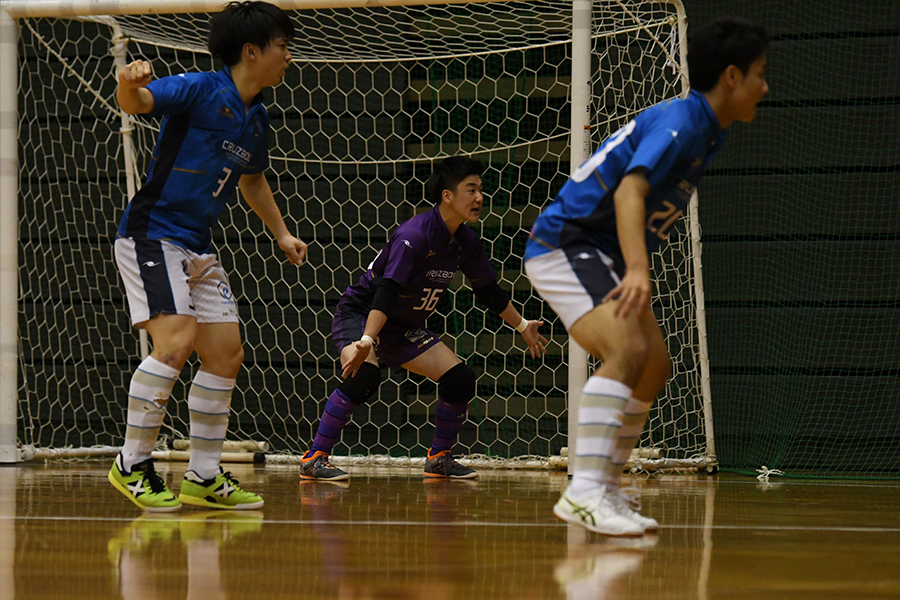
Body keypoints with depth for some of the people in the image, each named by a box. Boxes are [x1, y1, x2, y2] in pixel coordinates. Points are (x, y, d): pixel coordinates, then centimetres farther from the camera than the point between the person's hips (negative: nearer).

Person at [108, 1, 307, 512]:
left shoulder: (257, 119, 12)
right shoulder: (200, 91, -12)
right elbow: (137, 102, -26)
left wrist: (283, 234, 26)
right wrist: (129, 84, -49)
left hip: (198, 248, 9)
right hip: (152, 234, -9)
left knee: (226, 354, 5)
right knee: (176, 341, -22)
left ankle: (204, 478, 14)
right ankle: (132, 464, -11)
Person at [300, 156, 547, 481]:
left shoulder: (465, 242, -2)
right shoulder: (414, 235, -27)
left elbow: (489, 291, 16)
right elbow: (386, 291, -36)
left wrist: (522, 326, 24)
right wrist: (366, 341, -47)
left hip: (405, 327, 8)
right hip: (360, 312, -8)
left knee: (460, 378, -3)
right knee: (364, 375, -34)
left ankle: (439, 459, 15)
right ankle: (314, 458, -28)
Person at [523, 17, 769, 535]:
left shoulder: (705, 131, 11)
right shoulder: (679, 120, -20)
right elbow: (629, 190, -34)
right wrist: (637, 270, -47)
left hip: (603, 256, 11)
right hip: (564, 245, -11)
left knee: (656, 366, 11)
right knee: (628, 349, -28)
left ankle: (605, 493, 18)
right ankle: (584, 492, -35)